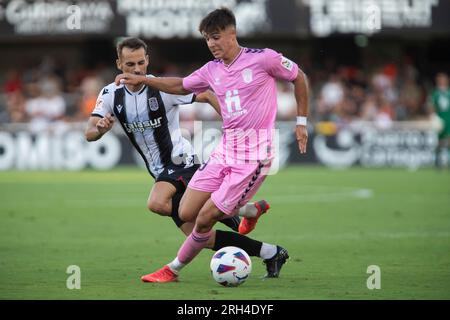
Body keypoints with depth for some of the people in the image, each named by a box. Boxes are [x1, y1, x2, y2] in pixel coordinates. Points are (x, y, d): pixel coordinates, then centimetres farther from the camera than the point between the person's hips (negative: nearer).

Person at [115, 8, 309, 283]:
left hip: (254, 155, -7)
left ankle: (174, 269, 12)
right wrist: (142, 80, 15)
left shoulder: (263, 58, -9)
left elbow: (299, 77, 5)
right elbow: (181, 86, 25)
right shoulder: (212, 70, 9)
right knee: (187, 213, -1)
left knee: (204, 219, -10)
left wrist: (301, 121, 5)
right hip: (225, 151, 7)